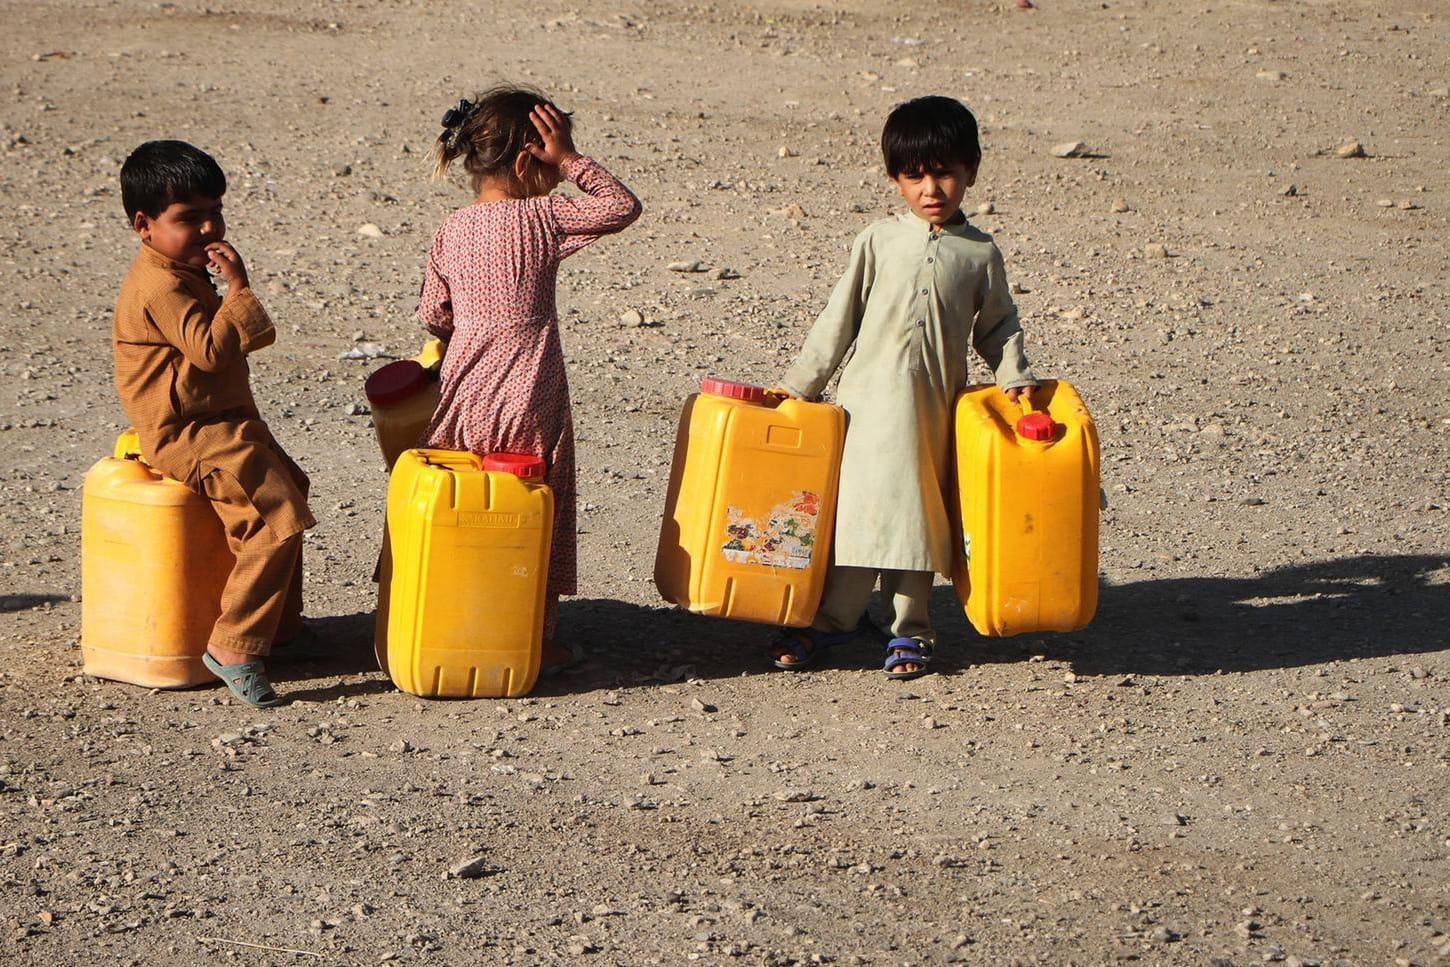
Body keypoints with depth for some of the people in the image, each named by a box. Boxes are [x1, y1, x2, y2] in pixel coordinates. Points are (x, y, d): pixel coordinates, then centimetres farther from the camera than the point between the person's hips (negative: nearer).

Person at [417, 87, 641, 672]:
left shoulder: (450, 231, 3)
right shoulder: (542, 217, -12)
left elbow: (432, 316, 6)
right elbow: (624, 206, -4)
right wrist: (572, 162, -3)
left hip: (463, 397, 4)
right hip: (529, 401, -4)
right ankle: (538, 640, 13)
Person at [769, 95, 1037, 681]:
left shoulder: (979, 254, 4)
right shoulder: (878, 243, 3)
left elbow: (997, 325, 13)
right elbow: (839, 319, 6)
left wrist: (1014, 375, -4)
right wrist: (800, 385, 6)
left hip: (934, 404, 0)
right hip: (869, 396, 0)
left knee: (918, 512, 6)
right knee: (856, 504, 3)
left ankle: (910, 627, 18)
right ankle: (835, 617, 16)